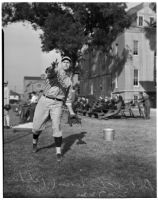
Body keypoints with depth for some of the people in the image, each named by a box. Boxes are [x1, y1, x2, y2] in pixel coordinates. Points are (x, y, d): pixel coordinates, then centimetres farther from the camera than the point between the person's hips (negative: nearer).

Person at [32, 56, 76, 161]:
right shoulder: (54, 70, 2)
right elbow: (49, 72, -25)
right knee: (37, 126, 5)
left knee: (56, 126, -13)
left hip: (57, 104, 1)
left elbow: (68, 96, 18)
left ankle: (58, 152, -2)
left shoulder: (69, 80, 13)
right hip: (45, 101, -1)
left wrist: (71, 111, 12)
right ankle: (35, 142, 36)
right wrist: (54, 67, -49)